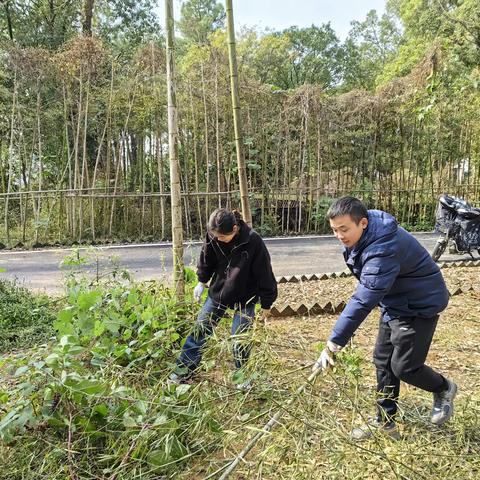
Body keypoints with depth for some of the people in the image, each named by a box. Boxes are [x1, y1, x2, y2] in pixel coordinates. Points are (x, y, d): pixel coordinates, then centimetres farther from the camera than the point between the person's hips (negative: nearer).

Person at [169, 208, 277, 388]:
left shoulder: (253, 242, -27)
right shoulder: (213, 237, -17)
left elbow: (264, 273, -18)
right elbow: (207, 260, 5)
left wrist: (266, 304, -12)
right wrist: (202, 281, 11)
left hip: (244, 298, -4)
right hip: (218, 292, 4)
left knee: (240, 338, 3)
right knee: (200, 328, 7)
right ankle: (184, 368, 22)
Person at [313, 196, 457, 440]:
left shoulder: (382, 251, -38)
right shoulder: (361, 233, -9)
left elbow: (363, 302, -43)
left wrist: (333, 344, -44)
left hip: (420, 306, -9)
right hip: (394, 303, 9)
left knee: (404, 367, -3)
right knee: (383, 362, 10)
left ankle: (444, 389, 30)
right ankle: (384, 422, 25)